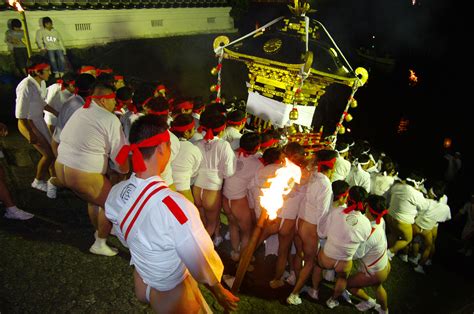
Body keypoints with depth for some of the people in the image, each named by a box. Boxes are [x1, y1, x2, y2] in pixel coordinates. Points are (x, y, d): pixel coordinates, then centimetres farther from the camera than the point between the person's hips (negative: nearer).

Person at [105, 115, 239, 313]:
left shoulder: (116, 193, -15)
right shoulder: (174, 205, -39)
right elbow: (201, 261, -27)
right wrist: (220, 292, -9)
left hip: (141, 284, 6)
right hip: (171, 297, -5)